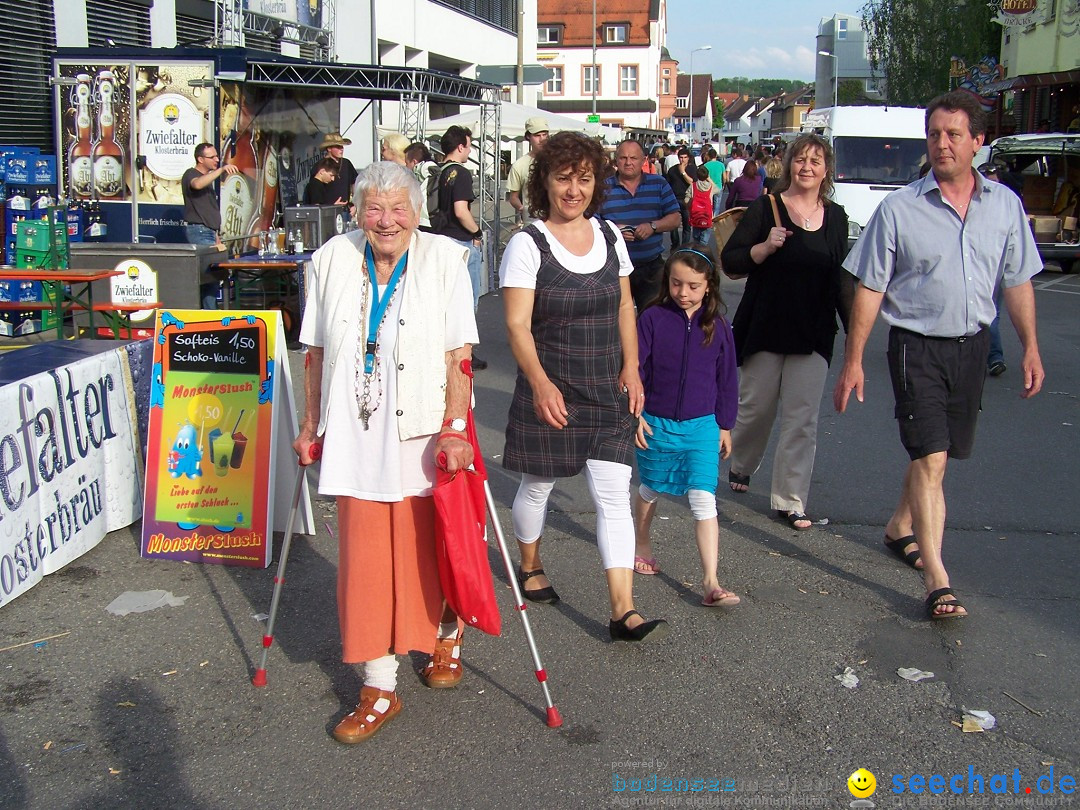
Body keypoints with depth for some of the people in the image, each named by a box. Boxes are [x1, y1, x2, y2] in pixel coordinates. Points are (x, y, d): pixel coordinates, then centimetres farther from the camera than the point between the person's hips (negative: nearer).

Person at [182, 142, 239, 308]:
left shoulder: (208, 177, 23)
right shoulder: (191, 174, -5)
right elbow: (197, 184, -32)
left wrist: (216, 235, 22)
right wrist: (221, 170, -38)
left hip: (209, 231, 9)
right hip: (198, 230, -9)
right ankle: (210, 312, -15)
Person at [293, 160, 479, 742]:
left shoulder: (444, 260, -6)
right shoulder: (333, 260, 2)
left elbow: (459, 354, -9)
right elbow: (317, 351, 9)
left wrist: (456, 427, -15)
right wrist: (311, 423, 10)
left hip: (424, 432, -2)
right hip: (355, 434, 2)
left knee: (431, 546, 10)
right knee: (365, 556, 3)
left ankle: (449, 630, 42)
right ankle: (379, 687, 14)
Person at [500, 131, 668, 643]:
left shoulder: (609, 236, 5)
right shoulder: (528, 245, -10)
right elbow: (518, 325, -16)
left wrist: (631, 369, 2)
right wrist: (539, 382, -29)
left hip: (606, 391, 4)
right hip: (549, 391, -3)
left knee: (614, 495, -3)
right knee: (538, 485, 13)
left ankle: (623, 612, -2)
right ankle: (530, 567, 42)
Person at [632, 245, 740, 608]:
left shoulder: (717, 326, -1)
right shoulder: (653, 319, -8)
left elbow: (726, 380, 8)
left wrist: (725, 426, 12)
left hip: (702, 427, 0)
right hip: (655, 424, 0)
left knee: (704, 500, -8)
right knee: (650, 490, 19)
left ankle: (710, 582, -8)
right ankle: (642, 544, 45)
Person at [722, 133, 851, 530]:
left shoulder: (836, 217, 7)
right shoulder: (766, 208, -3)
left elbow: (840, 278, 15)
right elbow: (730, 262, -6)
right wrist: (766, 247, -21)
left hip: (814, 334, 2)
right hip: (765, 328, -2)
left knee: (801, 419, 0)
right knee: (756, 407, 9)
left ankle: (789, 500, 7)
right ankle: (740, 467, 38)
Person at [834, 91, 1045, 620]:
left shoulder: (1004, 204, 3)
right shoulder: (899, 208, -8)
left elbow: (1017, 281, 10)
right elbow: (869, 289, -5)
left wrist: (1030, 347, 7)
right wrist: (853, 360, -7)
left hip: (972, 344, 4)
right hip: (917, 345, -4)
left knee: (939, 453, 16)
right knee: (930, 458, -11)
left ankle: (901, 526, 40)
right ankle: (936, 579, -9)